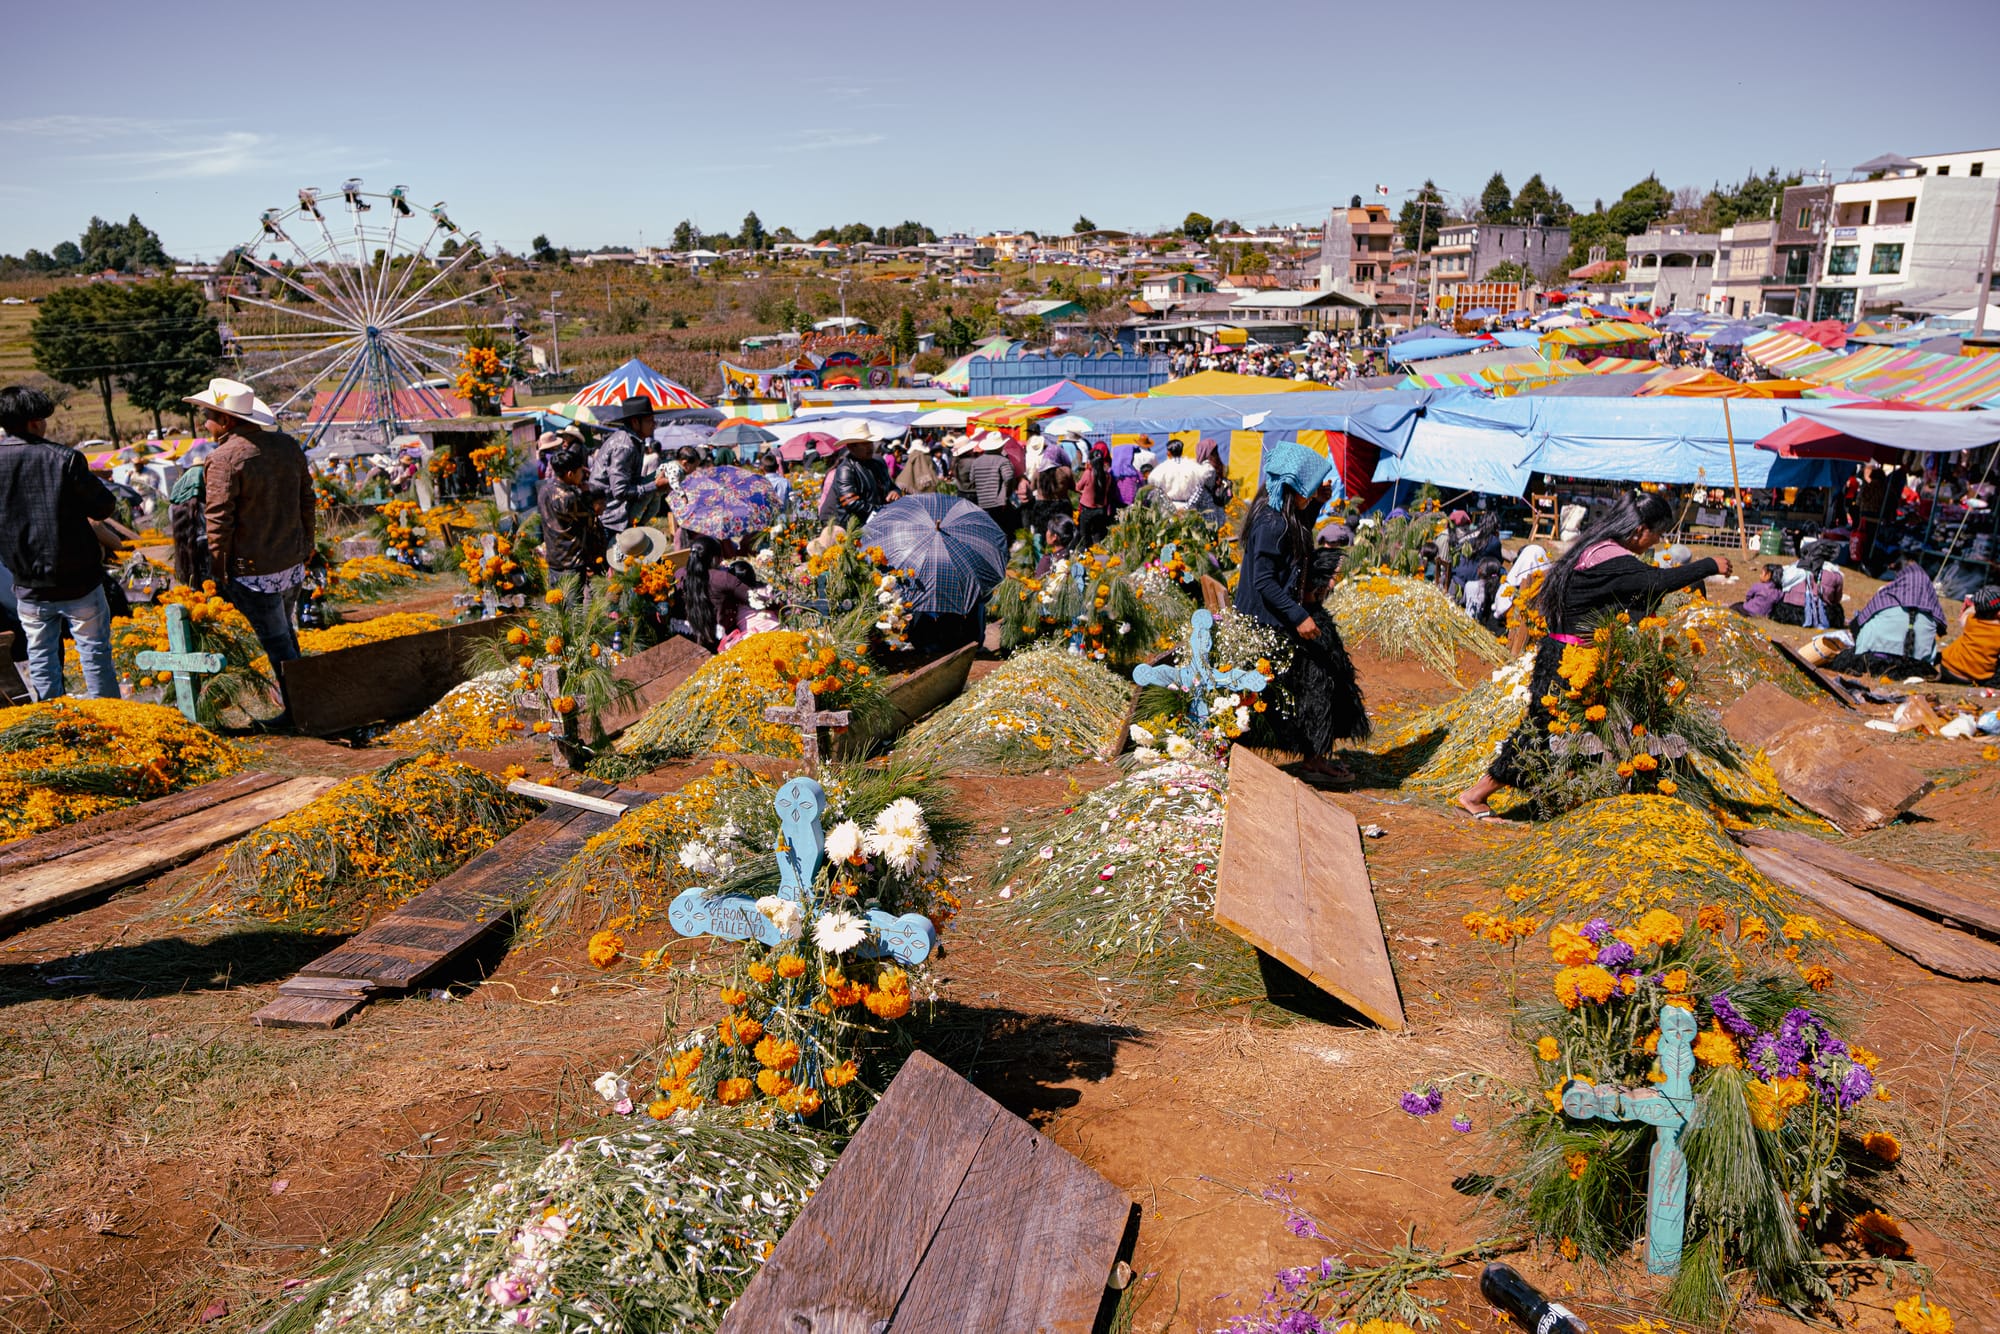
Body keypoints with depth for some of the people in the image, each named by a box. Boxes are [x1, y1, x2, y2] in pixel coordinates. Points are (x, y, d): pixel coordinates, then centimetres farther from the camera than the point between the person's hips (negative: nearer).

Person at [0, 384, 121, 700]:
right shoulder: (62, 458, -15)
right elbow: (104, 507, -9)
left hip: (28, 588, 4)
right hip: (78, 582, -3)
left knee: (41, 661, 14)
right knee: (96, 655, 9)